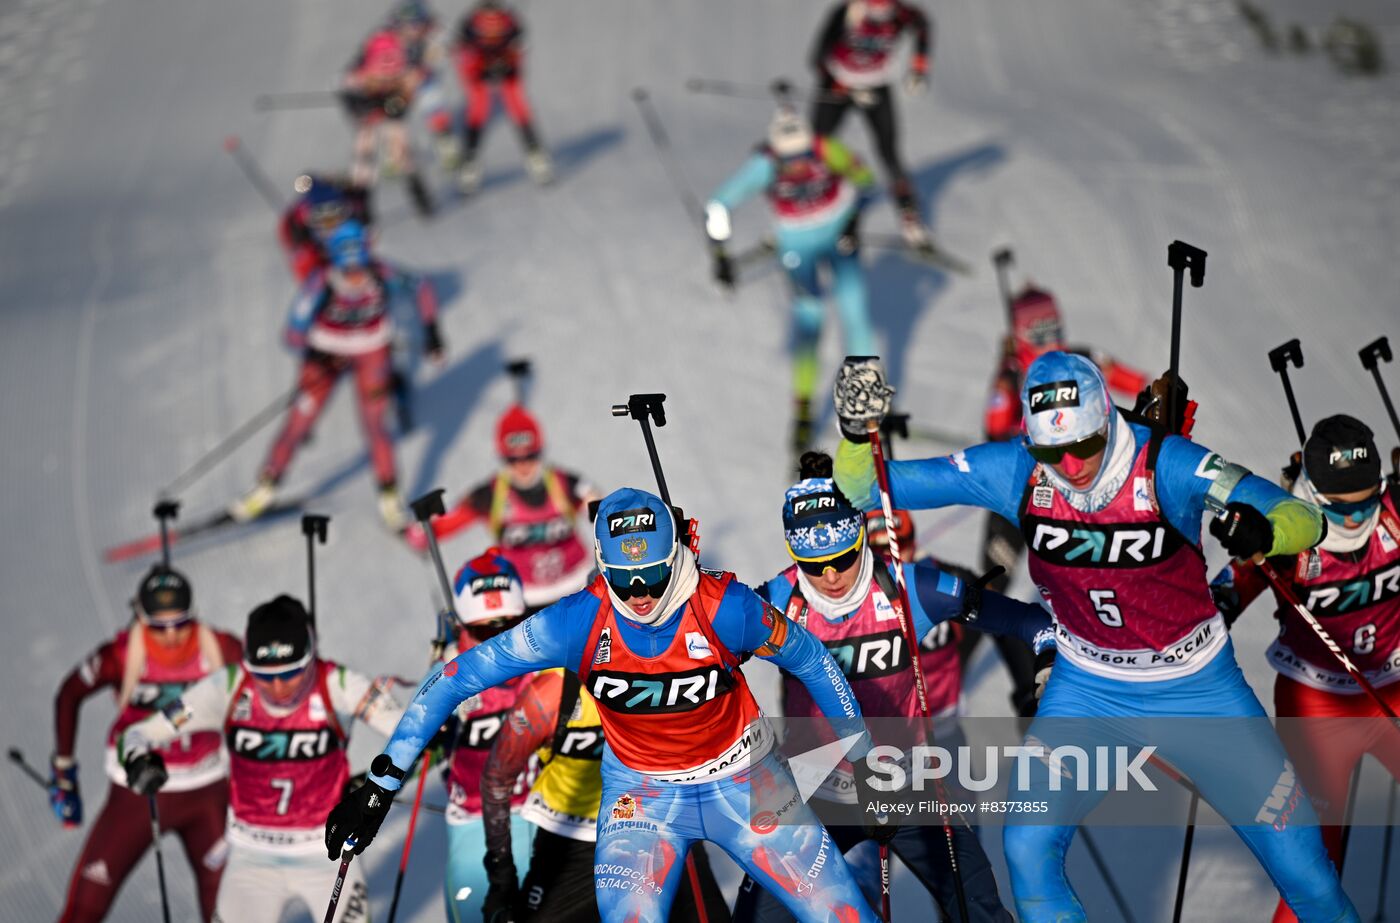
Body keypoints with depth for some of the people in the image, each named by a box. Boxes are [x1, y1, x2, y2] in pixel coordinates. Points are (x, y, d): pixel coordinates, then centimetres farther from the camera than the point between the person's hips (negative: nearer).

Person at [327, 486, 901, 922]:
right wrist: (383, 782, -19)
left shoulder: (723, 608, -23)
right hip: (640, 789, 0)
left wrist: (862, 757, 4)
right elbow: (459, 678, -17)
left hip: (740, 780, 0)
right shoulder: (579, 622, -23)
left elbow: (811, 660, -5)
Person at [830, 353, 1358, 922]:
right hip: (1086, 687, 2)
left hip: (1196, 686, -2)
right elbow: (865, 489, -12)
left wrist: (1263, 532, -53)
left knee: (1302, 867, 0)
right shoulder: (1014, 472, -16)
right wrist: (857, 433, -32)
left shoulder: (1165, 464, -25)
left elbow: (1303, 515, -31)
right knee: (1029, 849, -8)